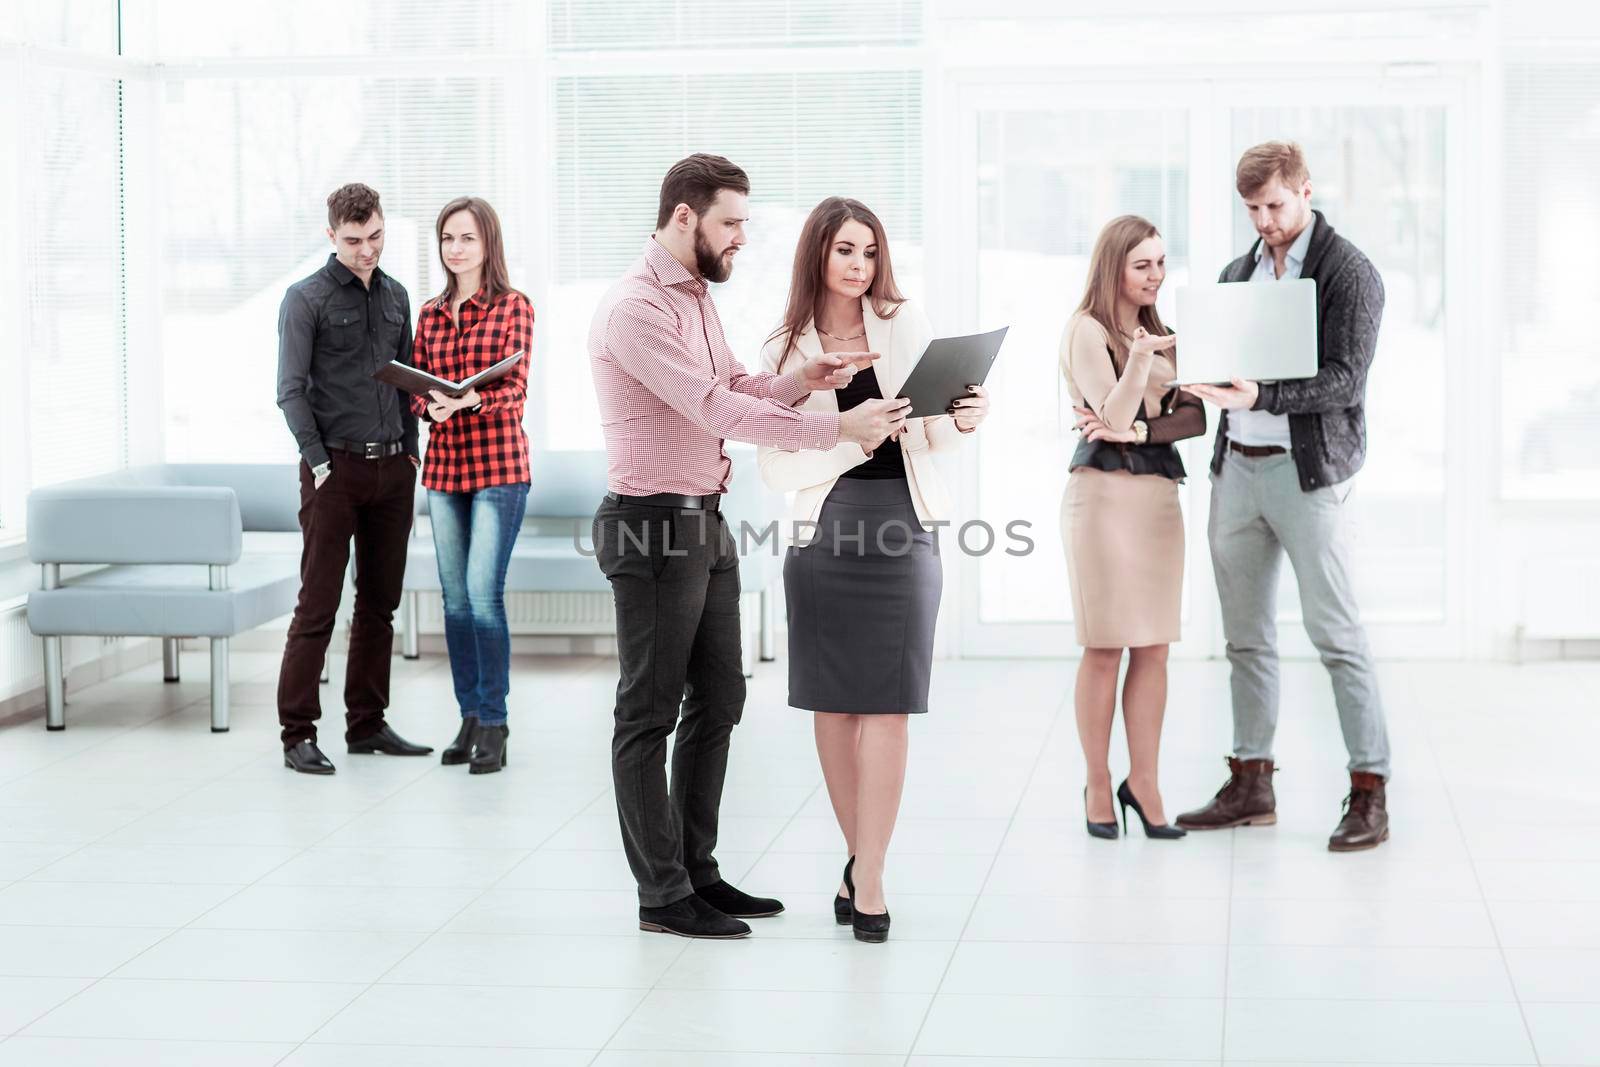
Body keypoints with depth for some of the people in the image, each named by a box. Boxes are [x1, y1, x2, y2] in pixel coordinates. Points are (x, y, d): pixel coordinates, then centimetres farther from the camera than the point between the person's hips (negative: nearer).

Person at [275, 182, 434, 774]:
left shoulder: (396, 296, 13)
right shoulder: (307, 298, -4)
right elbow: (291, 390, -7)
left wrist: (410, 450, 9)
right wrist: (319, 464, -12)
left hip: (391, 467, 6)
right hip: (335, 467, -6)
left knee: (380, 603, 10)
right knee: (318, 605, -6)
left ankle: (367, 724, 18)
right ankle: (298, 735, -2)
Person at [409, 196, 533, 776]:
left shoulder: (513, 307, -1)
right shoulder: (429, 314, 13)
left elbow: (515, 389, -9)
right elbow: (414, 388, 12)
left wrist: (468, 399, -28)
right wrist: (430, 405, -11)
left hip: (497, 464, -5)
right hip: (443, 465, 5)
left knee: (484, 592, -11)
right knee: (454, 596, 7)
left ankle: (494, 725, -5)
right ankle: (469, 717, 15)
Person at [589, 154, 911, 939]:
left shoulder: (695, 298, 14)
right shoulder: (636, 309, -18)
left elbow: (735, 389, 14)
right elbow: (716, 410, -24)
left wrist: (801, 377, -7)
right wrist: (839, 428, -25)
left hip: (706, 523, 10)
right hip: (655, 526, -10)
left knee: (718, 700, 14)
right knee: (650, 713, -1)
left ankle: (696, 871, 24)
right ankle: (661, 895, 6)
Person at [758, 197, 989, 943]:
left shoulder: (904, 324, 6)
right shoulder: (785, 351, 4)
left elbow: (929, 433, 3)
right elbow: (776, 466, -4)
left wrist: (963, 418, -19)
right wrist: (852, 440, -17)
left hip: (902, 525, -1)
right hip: (822, 527, 1)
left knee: (887, 705, -6)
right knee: (832, 705, 6)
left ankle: (867, 877, -4)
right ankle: (862, 856, 21)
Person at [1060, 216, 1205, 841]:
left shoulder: (1160, 332, 18)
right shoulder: (1087, 329, -2)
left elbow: (1194, 417, 7)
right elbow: (1115, 417, -11)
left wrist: (1137, 430, -10)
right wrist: (1138, 363, -28)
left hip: (1161, 491, 6)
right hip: (1104, 491, -6)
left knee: (1154, 647, 3)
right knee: (1105, 647, -3)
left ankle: (1144, 784, 7)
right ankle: (1097, 786, 6)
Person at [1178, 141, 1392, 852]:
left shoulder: (1349, 273, -6)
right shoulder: (1237, 272, 15)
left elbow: (1343, 380, -15)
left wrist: (1259, 397, -26)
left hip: (1307, 469, -7)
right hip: (1236, 467, 7)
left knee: (1335, 633, -7)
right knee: (1246, 636, 11)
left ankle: (1370, 794, -2)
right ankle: (1250, 786, 19)